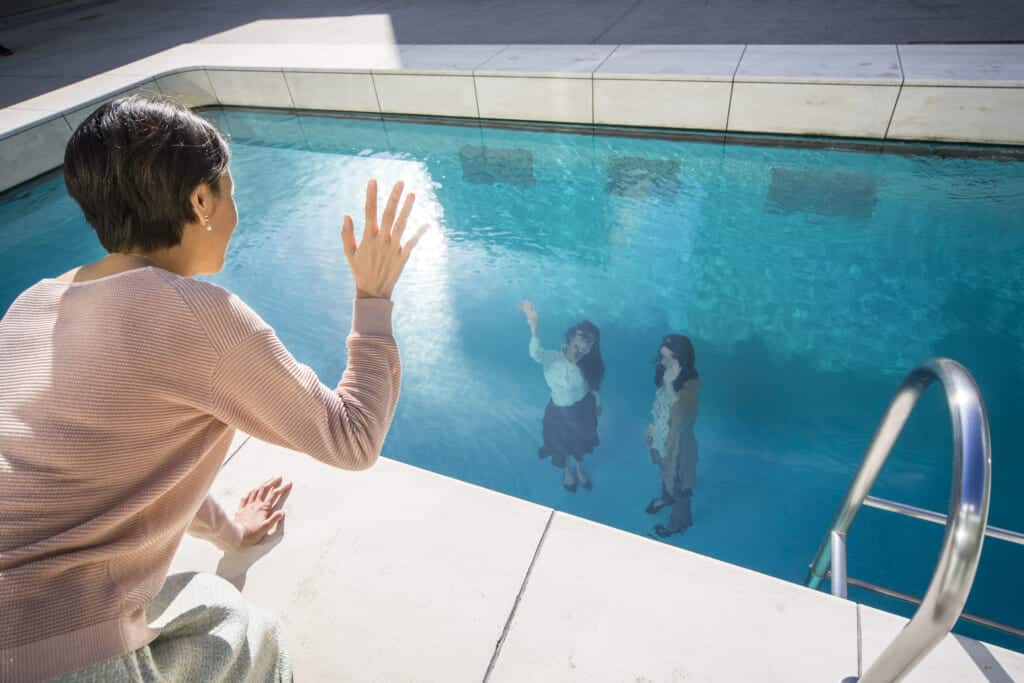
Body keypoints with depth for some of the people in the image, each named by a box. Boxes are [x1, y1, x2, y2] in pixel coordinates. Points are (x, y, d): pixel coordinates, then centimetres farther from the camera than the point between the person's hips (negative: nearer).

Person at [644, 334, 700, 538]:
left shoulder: (690, 384, -36)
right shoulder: (665, 373, -13)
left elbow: (679, 417, -41)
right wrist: (652, 426, 15)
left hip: (677, 443, -7)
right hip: (661, 437, 7)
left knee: (678, 485, 20)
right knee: (665, 474, 35)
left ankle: (679, 522, 47)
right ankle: (666, 498, 66)